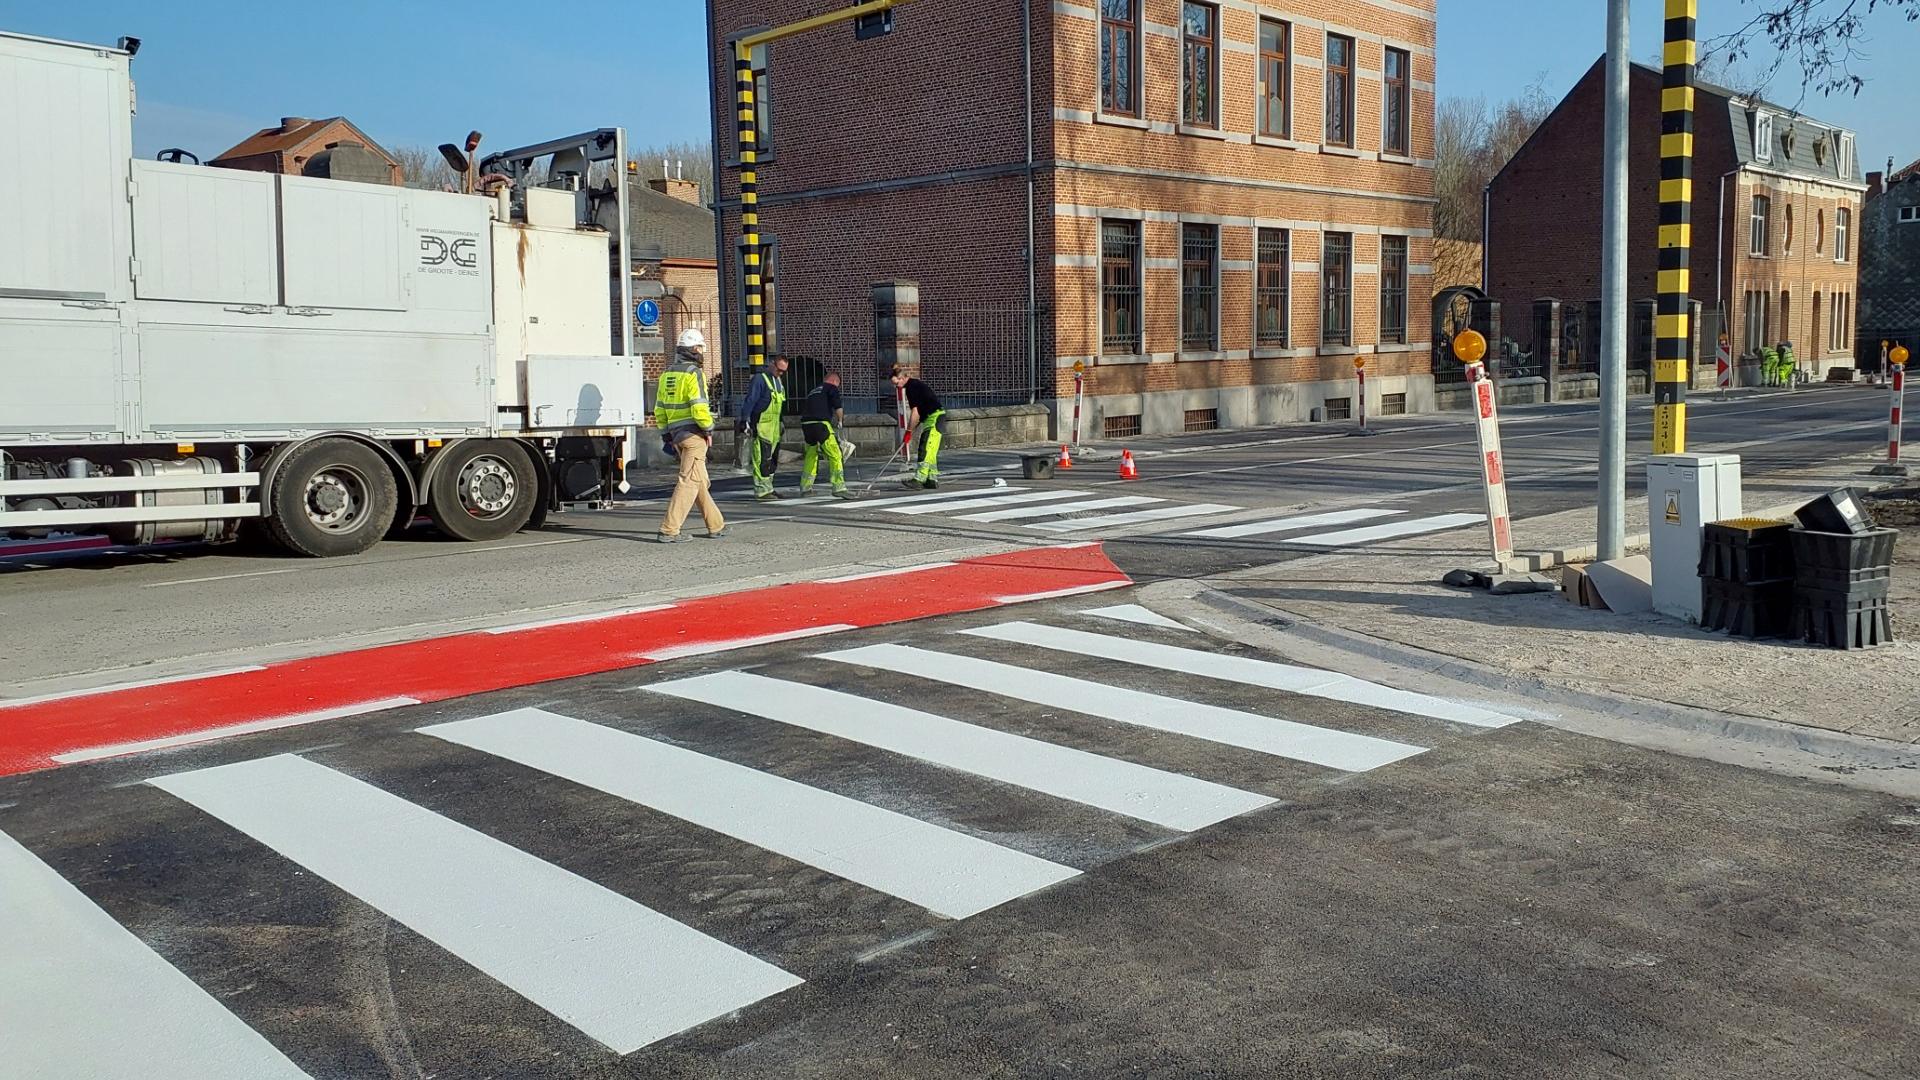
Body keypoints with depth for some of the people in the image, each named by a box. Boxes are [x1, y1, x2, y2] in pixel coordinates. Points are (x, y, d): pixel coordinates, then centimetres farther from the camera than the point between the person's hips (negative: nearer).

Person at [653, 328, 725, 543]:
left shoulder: (667, 374, 13)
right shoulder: (693, 373, -12)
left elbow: (659, 409, 15)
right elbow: (699, 407, -20)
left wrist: (666, 435, 20)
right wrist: (708, 428, -7)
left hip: (677, 434, 9)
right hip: (694, 434, -8)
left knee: (701, 482, 16)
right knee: (689, 481, -7)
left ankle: (716, 526, 23)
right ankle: (669, 530, -12)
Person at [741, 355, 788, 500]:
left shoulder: (778, 380, 17)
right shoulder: (760, 378, -11)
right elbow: (750, 401, -15)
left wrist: (781, 422, 25)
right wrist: (745, 421, -18)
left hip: (774, 427, 9)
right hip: (761, 426, -9)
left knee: (773, 460, 12)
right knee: (762, 459, -11)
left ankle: (768, 488, 19)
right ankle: (762, 490, -10)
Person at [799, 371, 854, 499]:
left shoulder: (813, 391, 29)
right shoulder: (832, 388, 9)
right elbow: (838, 408, -6)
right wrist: (840, 421, 11)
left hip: (805, 424, 8)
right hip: (821, 424, -7)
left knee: (811, 455, 22)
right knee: (835, 455, -7)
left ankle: (805, 488, 28)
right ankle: (839, 487, -15)